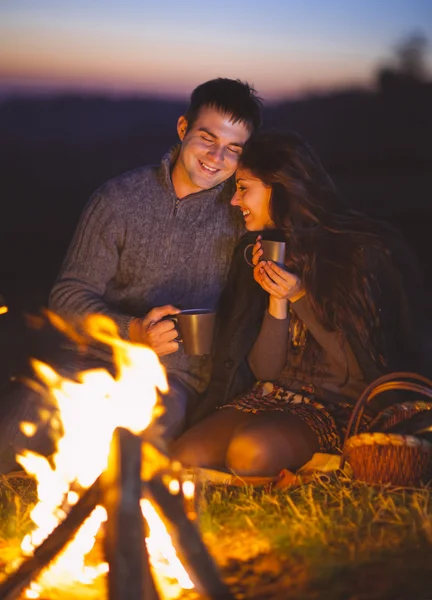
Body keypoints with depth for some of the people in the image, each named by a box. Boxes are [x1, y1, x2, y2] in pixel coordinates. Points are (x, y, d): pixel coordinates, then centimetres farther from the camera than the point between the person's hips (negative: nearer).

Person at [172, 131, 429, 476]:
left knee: (250, 450, -35)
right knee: (183, 457, -23)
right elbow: (264, 370, 7)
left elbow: (367, 368, -7)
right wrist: (277, 300, -9)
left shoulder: (363, 251, -7)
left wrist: (301, 297, -13)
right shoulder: (266, 251, 9)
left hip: (343, 408, -5)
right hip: (274, 397, 5)